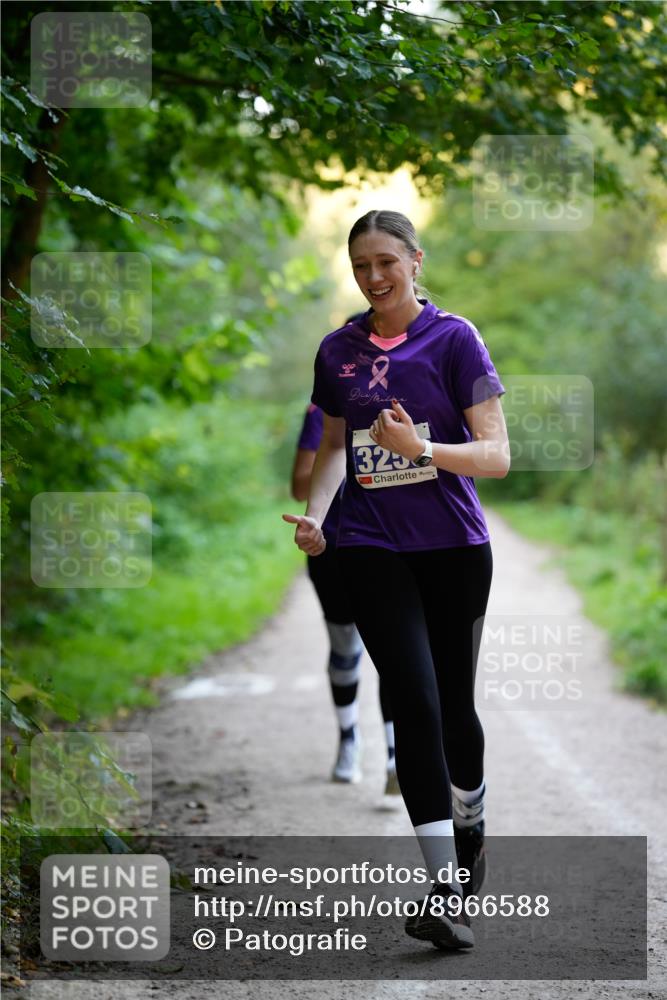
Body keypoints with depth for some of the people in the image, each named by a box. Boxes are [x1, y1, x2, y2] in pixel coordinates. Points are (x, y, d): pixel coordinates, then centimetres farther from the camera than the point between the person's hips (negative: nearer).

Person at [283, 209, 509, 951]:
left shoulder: (453, 337, -4)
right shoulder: (337, 351, 8)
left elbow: (497, 454, -8)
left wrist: (421, 447, -24)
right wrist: (315, 513, 6)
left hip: (453, 545, -1)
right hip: (372, 548, 1)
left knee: (453, 702, 6)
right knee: (414, 700, -13)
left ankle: (470, 825, 39)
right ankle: (444, 891, -15)